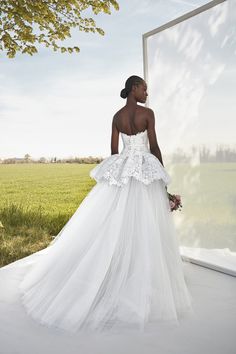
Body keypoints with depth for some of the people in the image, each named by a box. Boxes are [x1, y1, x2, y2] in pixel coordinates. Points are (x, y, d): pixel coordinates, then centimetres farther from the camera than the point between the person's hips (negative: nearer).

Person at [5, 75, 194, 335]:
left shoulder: (117, 116, 9)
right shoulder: (147, 113, -5)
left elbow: (113, 150, 9)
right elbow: (154, 146, -6)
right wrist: (162, 174, 4)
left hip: (121, 170, 5)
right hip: (145, 171, -5)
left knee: (113, 227, 9)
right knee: (144, 230, 1)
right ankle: (142, 291, 10)